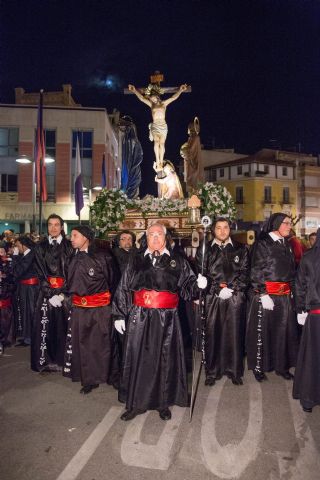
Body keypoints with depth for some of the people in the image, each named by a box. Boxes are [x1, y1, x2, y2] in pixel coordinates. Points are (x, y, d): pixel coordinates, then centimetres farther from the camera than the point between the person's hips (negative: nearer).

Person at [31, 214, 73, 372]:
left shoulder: (69, 246, 3)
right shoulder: (40, 247, 7)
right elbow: (40, 273, 2)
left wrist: (62, 294, -11)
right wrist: (50, 294, -8)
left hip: (64, 292, -1)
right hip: (46, 292, 1)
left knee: (63, 326, 0)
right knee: (44, 327, 0)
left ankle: (63, 360, 14)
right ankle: (45, 361, 15)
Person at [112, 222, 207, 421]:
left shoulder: (177, 261, 6)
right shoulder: (136, 260, 8)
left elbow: (187, 285, 4)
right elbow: (123, 289, 8)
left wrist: (198, 284, -18)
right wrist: (119, 315, 5)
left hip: (166, 318, 0)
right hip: (139, 317, 1)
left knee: (165, 360, 8)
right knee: (138, 358, 7)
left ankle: (163, 403, 28)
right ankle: (136, 403, 25)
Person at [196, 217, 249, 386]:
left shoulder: (241, 249, 11)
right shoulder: (204, 249, 9)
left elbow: (244, 272, 4)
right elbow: (202, 274, 1)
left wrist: (231, 289, -9)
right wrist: (218, 290, -9)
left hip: (235, 297, 1)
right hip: (212, 297, 0)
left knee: (234, 333, 3)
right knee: (212, 334, 1)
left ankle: (235, 371, 18)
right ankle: (212, 372, 15)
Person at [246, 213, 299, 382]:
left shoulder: (286, 244, 12)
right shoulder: (262, 244, -8)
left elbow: (291, 270, 19)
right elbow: (256, 271, -13)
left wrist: (291, 290, 13)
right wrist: (263, 295, -17)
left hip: (285, 296, 6)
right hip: (266, 294, -6)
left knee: (283, 330, 11)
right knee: (262, 331, 3)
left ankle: (281, 365, 27)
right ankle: (258, 367, 18)